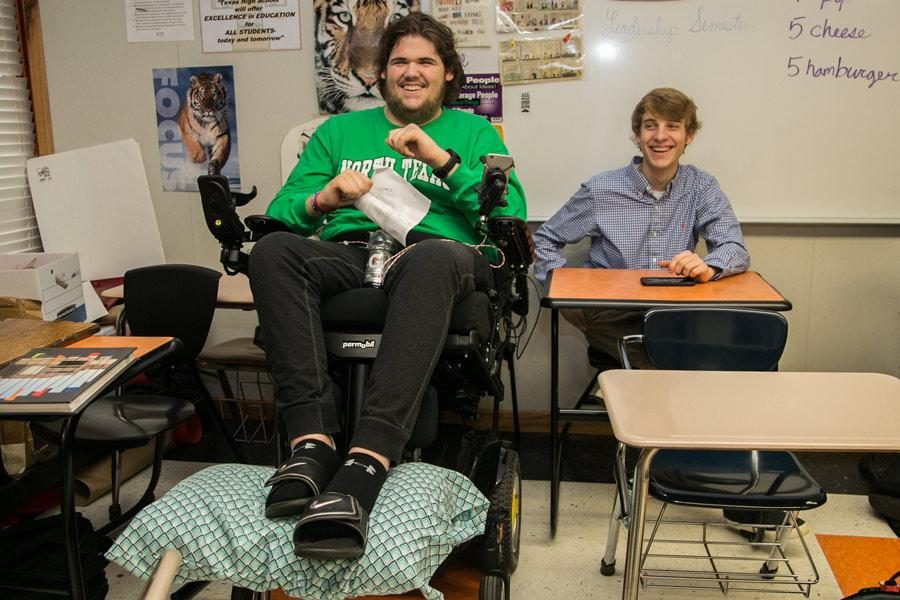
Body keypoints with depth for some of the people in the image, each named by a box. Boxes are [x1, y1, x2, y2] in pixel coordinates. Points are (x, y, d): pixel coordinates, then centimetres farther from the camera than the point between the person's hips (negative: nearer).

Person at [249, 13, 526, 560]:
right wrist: (320, 201, -7)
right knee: (273, 249, -31)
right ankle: (313, 443, -38)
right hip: (347, 253, 3)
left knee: (434, 258, -40)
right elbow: (281, 211, 17)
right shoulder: (340, 131, 29)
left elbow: (513, 214, 7)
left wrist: (442, 159, -4)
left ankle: (364, 468, -51)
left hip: (432, 250, -2)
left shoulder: (473, 131, 24)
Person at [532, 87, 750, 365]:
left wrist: (707, 267, -30)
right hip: (611, 320, 0)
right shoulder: (600, 191, 0)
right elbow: (545, 240, 9)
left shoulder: (701, 186, 5)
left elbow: (736, 251, -6)